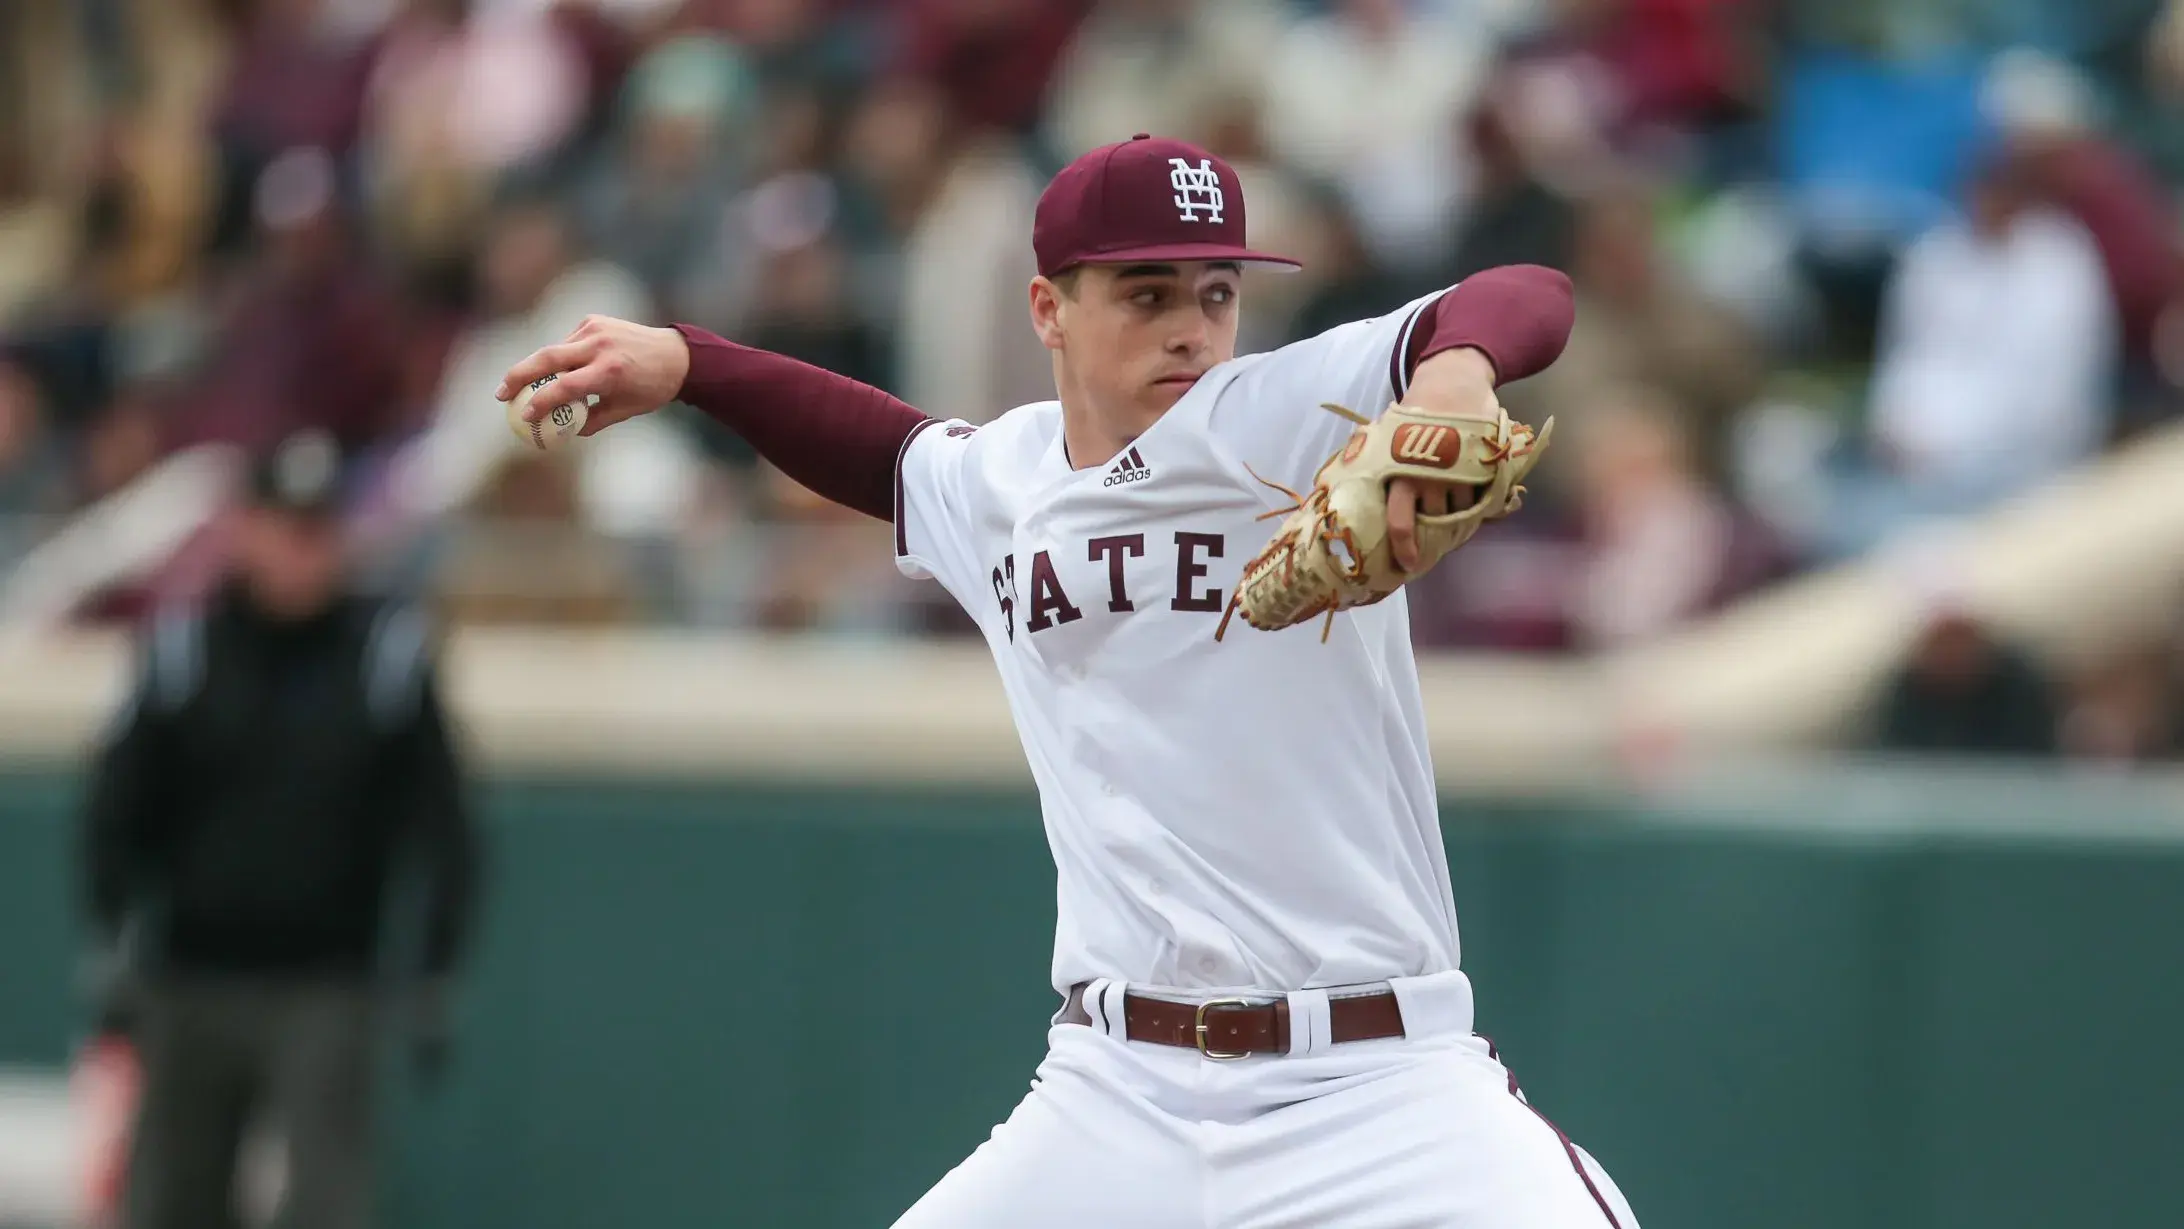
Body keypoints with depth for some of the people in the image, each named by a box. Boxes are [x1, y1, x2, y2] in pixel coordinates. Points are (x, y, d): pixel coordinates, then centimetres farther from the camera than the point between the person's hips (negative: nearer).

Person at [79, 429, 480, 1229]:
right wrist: (117, 949, 0)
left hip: (328, 993, -2)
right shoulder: (183, 648, -1)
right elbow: (120, 809, 7)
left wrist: (430, 978, 1)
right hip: (191, 988, 2)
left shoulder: (390, 655, -3)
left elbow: (437, 824, 3)